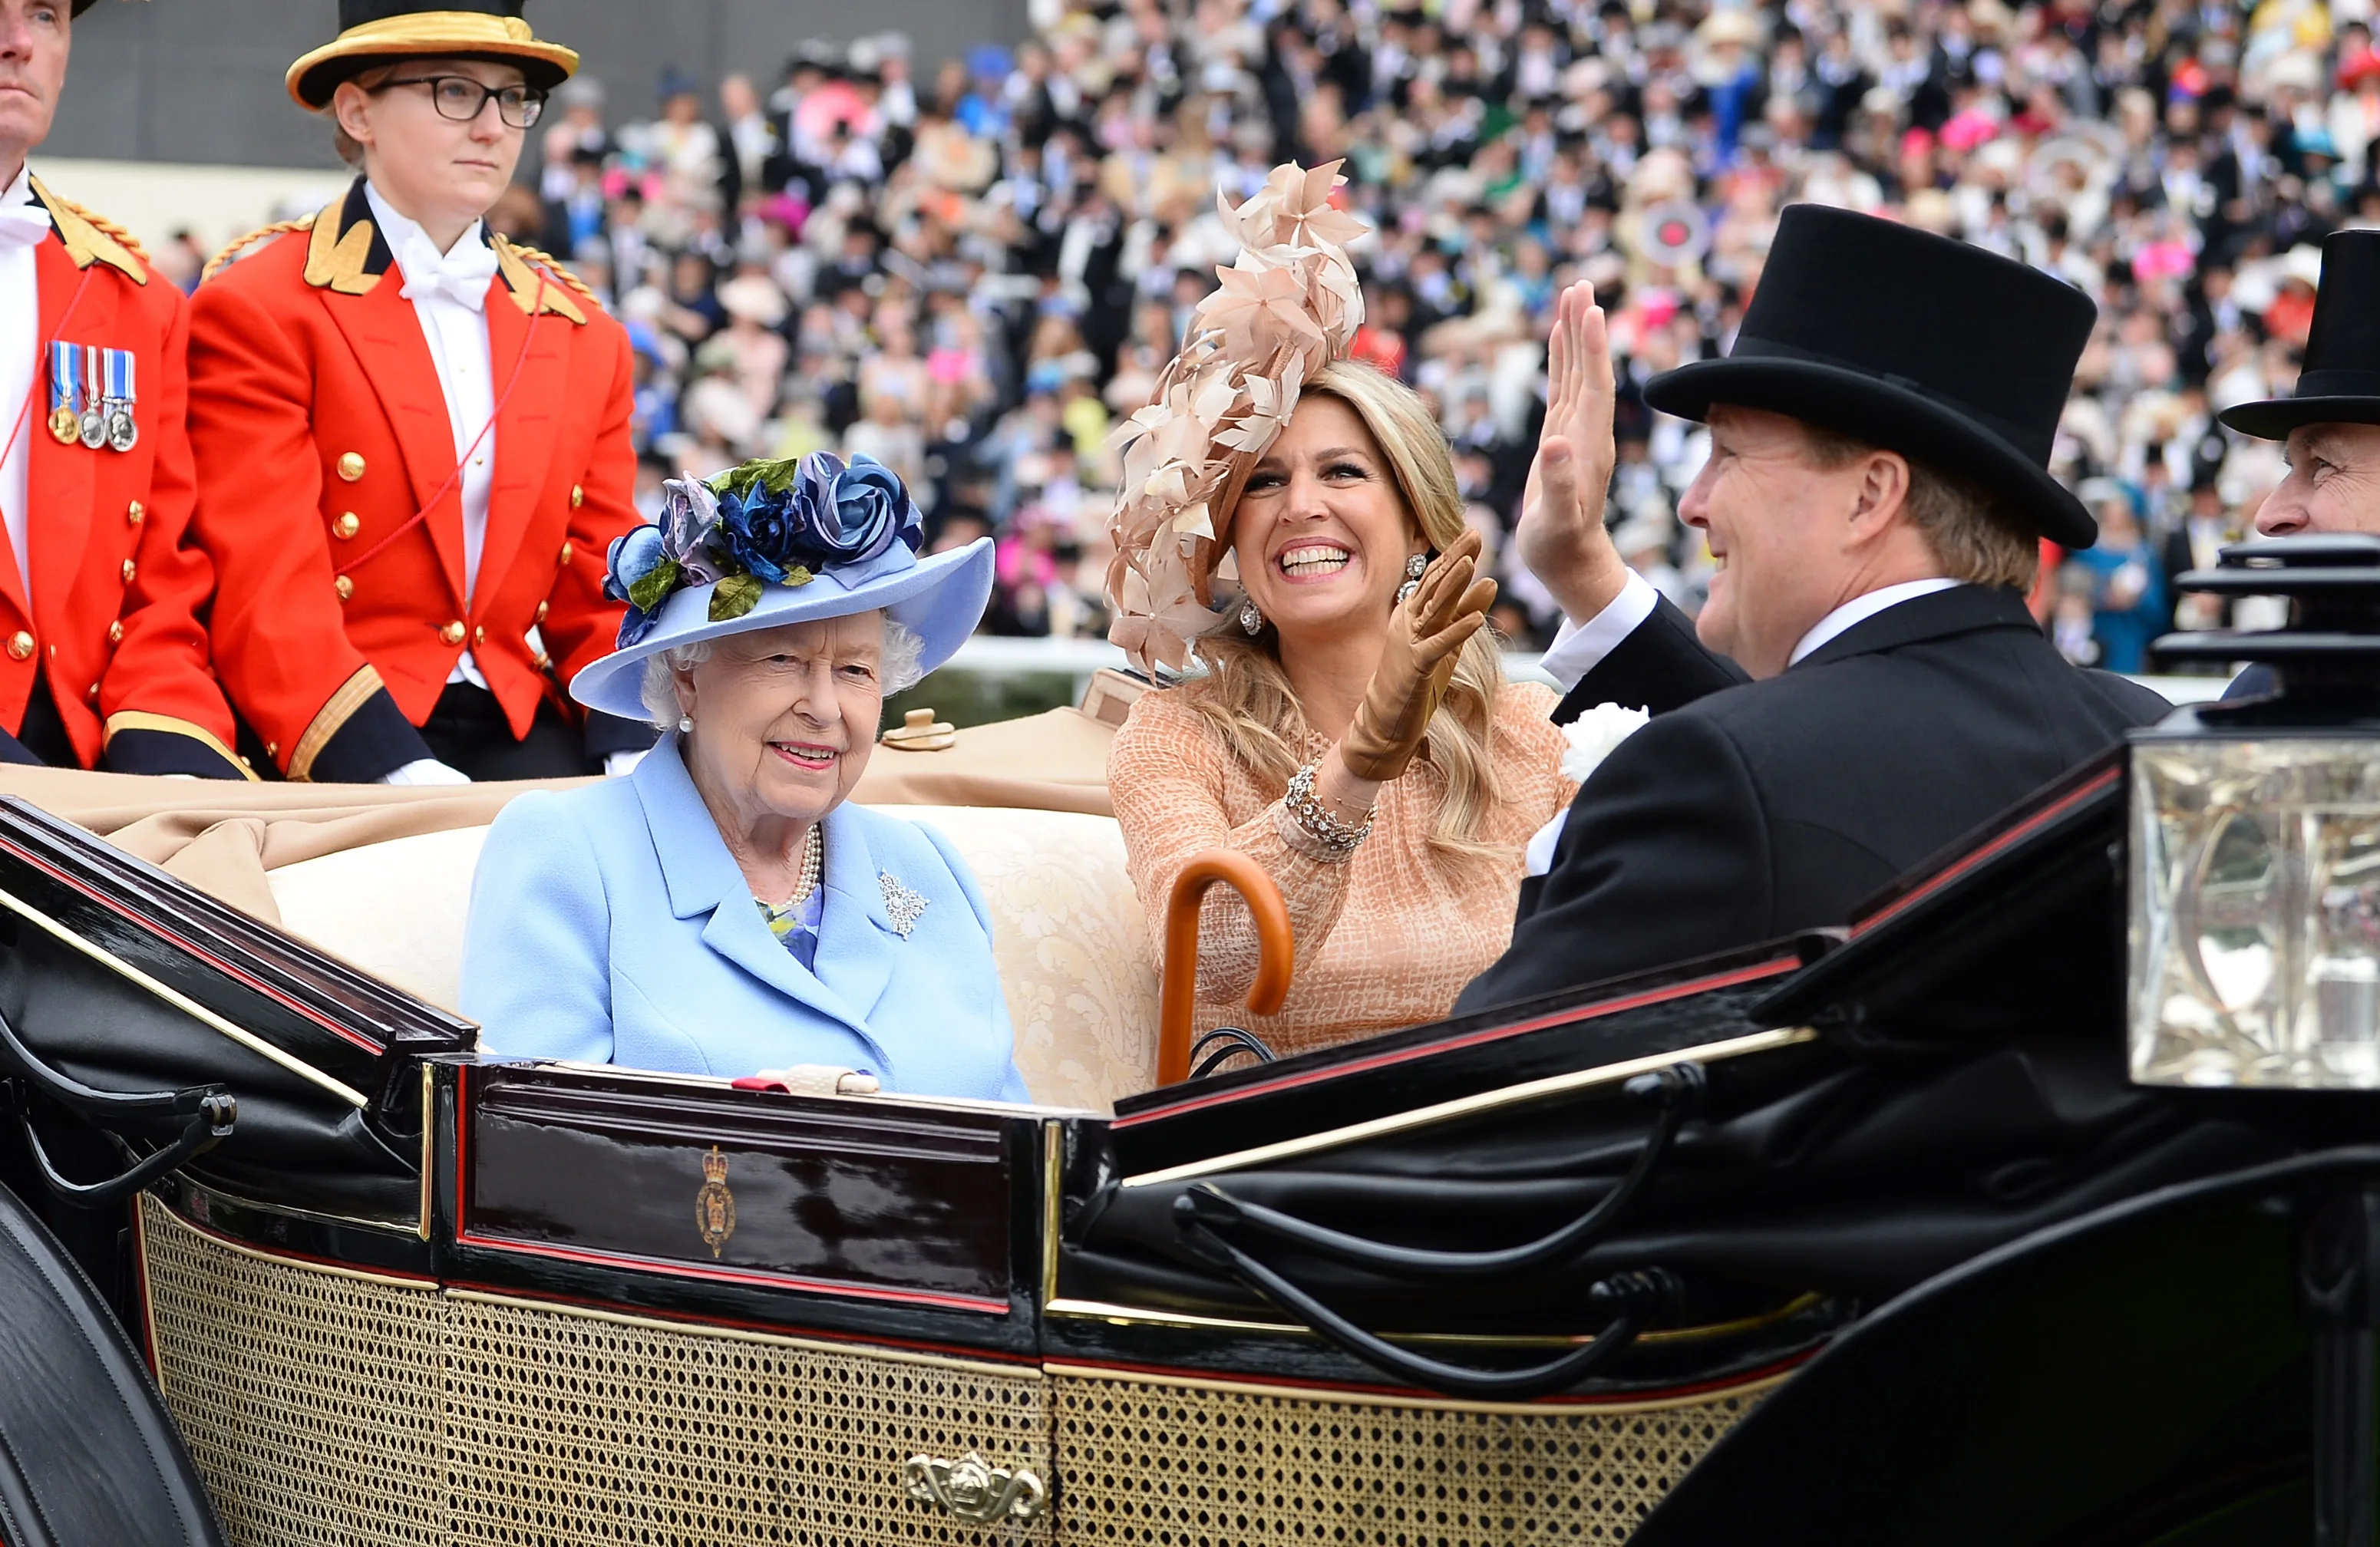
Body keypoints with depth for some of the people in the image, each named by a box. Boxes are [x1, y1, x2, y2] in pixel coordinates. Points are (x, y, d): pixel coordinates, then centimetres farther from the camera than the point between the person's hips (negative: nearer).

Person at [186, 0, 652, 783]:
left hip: (525, 740, 5)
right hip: (333, 751, -4)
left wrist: (632, 757, -7)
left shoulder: (585, 339, 17)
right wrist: (398, 771, -23)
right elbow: (268, 595, -10)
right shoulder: (257, 308, -1)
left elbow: (604, 597, 13)